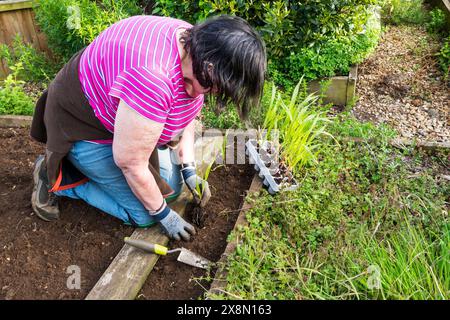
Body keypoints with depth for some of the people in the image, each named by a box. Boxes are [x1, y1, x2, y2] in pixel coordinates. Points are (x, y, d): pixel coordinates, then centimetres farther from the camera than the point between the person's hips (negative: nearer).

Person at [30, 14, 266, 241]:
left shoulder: (195, 44, -13)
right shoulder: (152, 78, -41)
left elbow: (187, 112, 3)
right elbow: (130, 163, -28)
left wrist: (188, 169, -2)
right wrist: (164, 215, -14)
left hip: (129, 116, 8)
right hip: (85, 129, -8)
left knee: (171, 187, 8)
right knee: (144, 215, -5)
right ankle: (56, 177, 8)